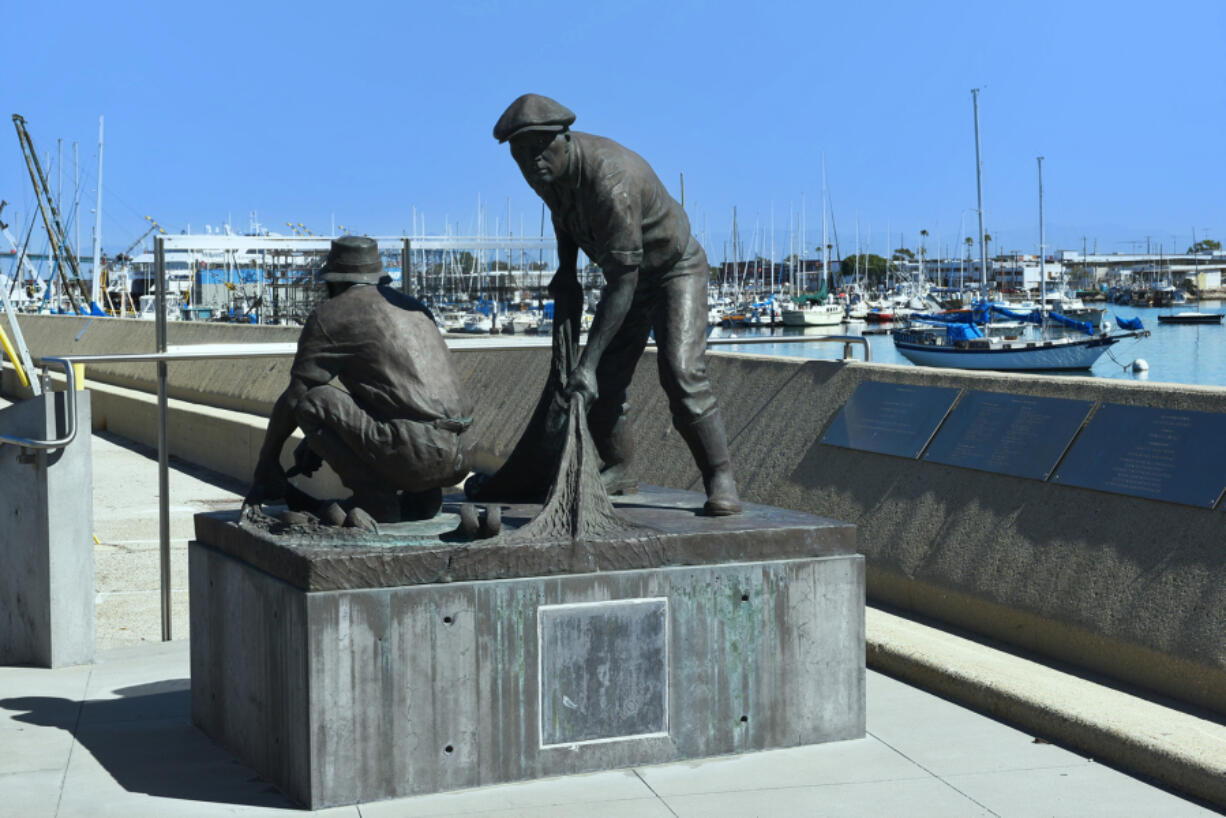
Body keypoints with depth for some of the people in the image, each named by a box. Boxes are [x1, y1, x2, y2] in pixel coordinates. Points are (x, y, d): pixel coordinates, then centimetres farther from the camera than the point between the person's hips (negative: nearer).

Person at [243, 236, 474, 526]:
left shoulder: (330, 314, 1)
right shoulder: (411, 307, 24)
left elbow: (293, 398, 3)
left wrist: (266, 462, 18)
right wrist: (315, 446, 37)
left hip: (418, 454, -8)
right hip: (460, 456, 8)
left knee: (312, 402, -2)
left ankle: (376, 500, -4)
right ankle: (421, 494, 14)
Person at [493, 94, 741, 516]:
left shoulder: (610, 180, -39)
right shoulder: (546, 169, -13)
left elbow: (623, 282, -39)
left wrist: (586, 363, -42)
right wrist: (566, 263, 7)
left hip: (676, 270, -7)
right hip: (629, 273, 7)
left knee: (680, 372, -25)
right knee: (604, 380, 1)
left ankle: (720, 480, -18)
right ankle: (618, 469, 21)